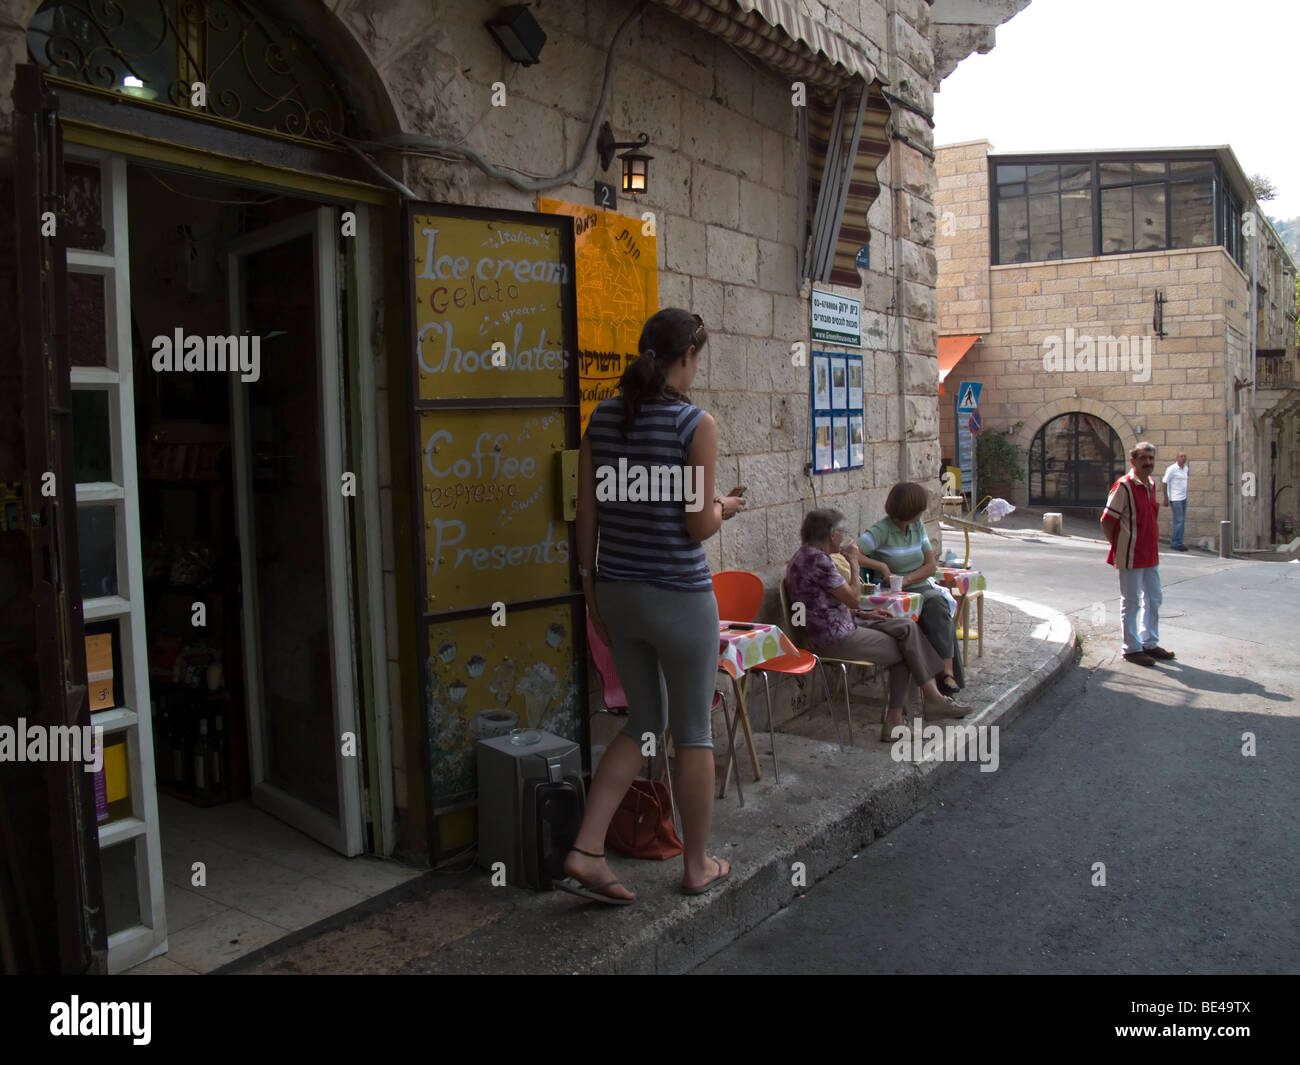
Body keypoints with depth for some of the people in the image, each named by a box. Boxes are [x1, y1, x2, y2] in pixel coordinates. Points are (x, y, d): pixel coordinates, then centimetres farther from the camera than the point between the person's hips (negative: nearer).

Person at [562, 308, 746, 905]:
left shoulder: (603, 418, 3)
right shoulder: (696, 424, -14)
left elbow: (587, 514, 5)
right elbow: (699, 526, -14)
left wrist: (591, 585, 13)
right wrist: (725, 507, 8)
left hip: (617, 591, 6)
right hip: (679, 597, -6)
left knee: (645, 721, 20)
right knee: (693, 730, 11)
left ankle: (585, 852, 14)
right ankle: (697, 866, 27)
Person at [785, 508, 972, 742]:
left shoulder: (808, 556, 12)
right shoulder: (817, 560, -21)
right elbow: (854, 599, -17)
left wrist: (864, 614, 11)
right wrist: (854, 562, -6)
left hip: (839, 625, 10)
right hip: (834, 639, -10)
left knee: (906, 626, 3)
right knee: (905, 651, -1)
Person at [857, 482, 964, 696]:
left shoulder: (918, 526, 12)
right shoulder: (881, 531, -9)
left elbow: (931, 566, 8)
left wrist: (906, 579, -9)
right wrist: (881, 566, -20)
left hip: (922, 588, 5)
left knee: (938, 605, -31)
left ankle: (947, 672, -37)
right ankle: (948, 674, -33)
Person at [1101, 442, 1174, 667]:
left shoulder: (1151, 484, 10)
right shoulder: (1124, 486, -15)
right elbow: (1106, 522, -15)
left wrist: (1152, 546, 13)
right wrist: (1119, 547, -11)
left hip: (1150, 554, 8)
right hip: (1130, 556, -8)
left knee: (1154, 599, 17)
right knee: (1131, 602, 1)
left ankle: (1149, 643, 31)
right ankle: (1132, 649, 11)